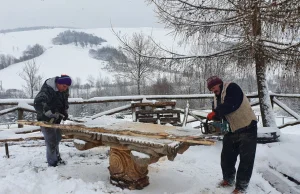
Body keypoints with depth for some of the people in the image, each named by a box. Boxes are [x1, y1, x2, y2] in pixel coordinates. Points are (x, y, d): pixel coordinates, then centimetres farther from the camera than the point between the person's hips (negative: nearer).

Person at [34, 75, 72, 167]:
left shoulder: (64, 91, -2)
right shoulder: (47, 90, -28)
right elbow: (38, 104, -39)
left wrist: (65, 112, -2)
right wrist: (52, 114, -39)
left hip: (56, 119, 8)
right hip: (46, 120, -8)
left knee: (57, 139, 20)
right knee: (51, 142, -4)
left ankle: (57, 158, 40)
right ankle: (52, 164, 13)